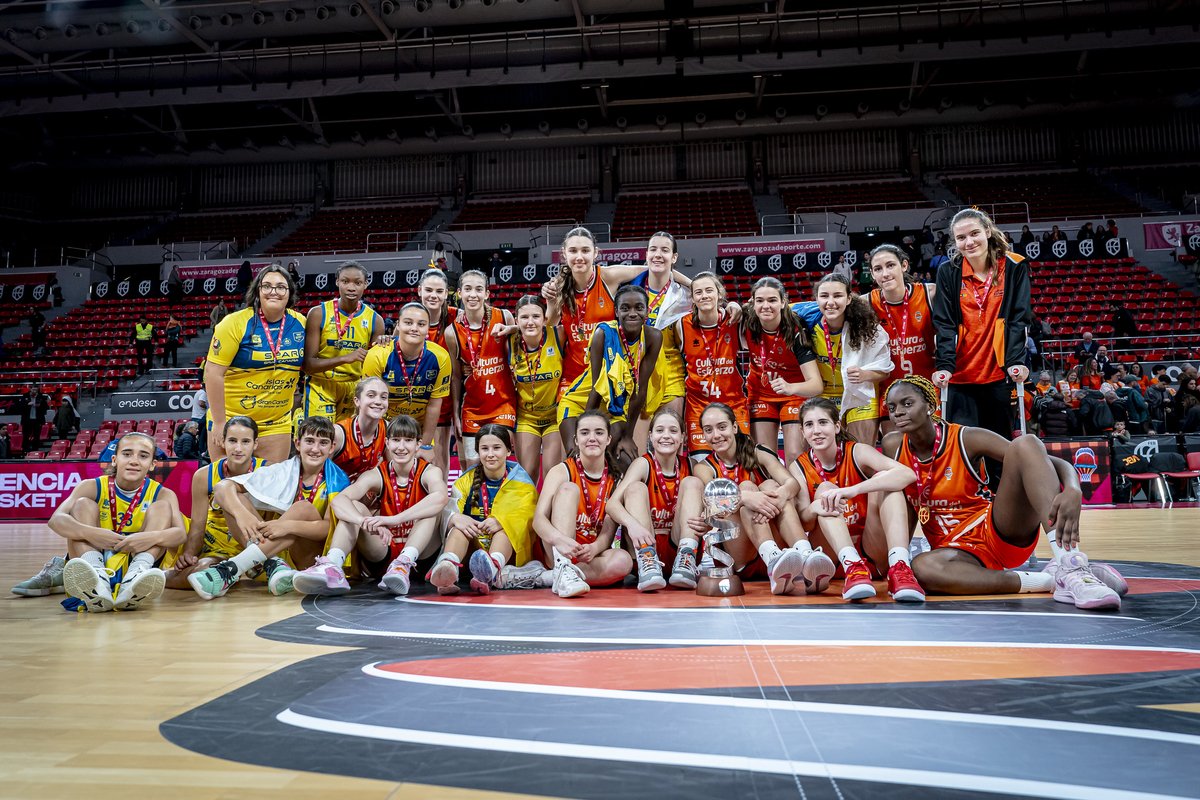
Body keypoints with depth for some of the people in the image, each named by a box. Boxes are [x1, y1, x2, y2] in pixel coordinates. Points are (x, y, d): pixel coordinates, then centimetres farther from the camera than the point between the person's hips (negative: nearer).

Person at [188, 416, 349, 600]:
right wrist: (242, 514, -30)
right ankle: (271, 566, -28)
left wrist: (288, 526, -36)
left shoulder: (337, 480, -6)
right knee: (235, 498, -12)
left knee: (304, 508, -31)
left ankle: (230, 570, -38)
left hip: (315, 556, -3)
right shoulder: (282, 471, 0)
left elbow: (330, 526, -19)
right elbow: (222, 487, -9)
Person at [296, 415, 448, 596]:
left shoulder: (429, 472, -7)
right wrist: (366, 521, -45)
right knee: (354, 506, -18)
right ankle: (331, 566, -42)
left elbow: (440, 497, -34)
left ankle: (404, 565, -43)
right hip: (383, 553, 2)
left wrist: (394, 519, -46)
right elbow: (338, 500, -23)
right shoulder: (376, 476, -2)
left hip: (420, 551, -2)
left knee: (433, 508, -25)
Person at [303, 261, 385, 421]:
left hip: (355, 388, 3)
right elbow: (307, 364, -13)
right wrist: (345, 358, -26)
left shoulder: (375, 319, -2)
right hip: (321, 388, -2)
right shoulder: (318, 313, -8)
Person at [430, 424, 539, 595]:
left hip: (511, 548, -2)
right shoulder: (467, 480, 9)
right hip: (473, 547, 2)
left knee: (505, 525, -31)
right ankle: (448, 566, -57)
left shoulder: (520, 480, 4)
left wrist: (500, 523, -34)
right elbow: (447, 512, -6)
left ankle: (494, 567, -64)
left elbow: (528, 517, -13)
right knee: (459, 526, -26)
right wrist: (455, 519, -32)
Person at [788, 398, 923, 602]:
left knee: (883, 479, -21)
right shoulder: (799, 468, 0)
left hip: (874, 553, -1)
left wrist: (854, 490, -40)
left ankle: (899, 568, -38)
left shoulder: (856, 452, -6)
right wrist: (813, 509, -35)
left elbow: (907, 473, -25)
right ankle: (853, 568, -41)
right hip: (833, 555, 1)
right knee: (825, 489, -21)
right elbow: (804, 523, -10)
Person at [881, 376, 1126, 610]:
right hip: (957, 549, 2)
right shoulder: (893, 447, 0)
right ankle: (1049, 580, -29)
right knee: (922, 567, -39)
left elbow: (1055, 463, -16)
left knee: (1026, 444, -25)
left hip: (1001, 533, -1)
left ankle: (1071, 567, -39)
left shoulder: (966, 439, -10)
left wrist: (1072, 491, -37)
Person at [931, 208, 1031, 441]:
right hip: (961, 376, 1)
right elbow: (945, 324, -3)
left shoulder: (1014, 267, 1)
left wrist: (1016, 360, -17)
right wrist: (944, 365, -16)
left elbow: (1018, 319, -4)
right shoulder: (948, 273, 3)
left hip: (1000, 374, 0)